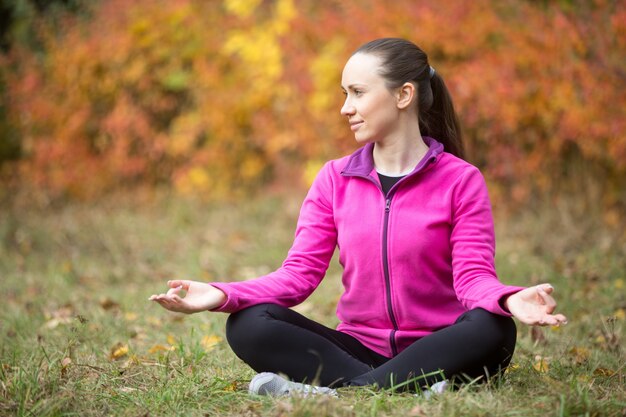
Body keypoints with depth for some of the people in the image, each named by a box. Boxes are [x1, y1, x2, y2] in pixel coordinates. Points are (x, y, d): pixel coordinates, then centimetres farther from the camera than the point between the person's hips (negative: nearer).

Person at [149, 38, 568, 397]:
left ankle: (338, 391, -33)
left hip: (434, 350, -2)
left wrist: (508, 299, -36)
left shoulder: (461, 180, -3)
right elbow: (299, 272, -2)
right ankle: (412, 390, -31)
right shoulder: (335, 179, 5)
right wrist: (223, 295, -18)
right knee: (249, 325, -21)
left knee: (492, 327, -34)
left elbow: (473, 276, -12)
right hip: (359, 348, 3)